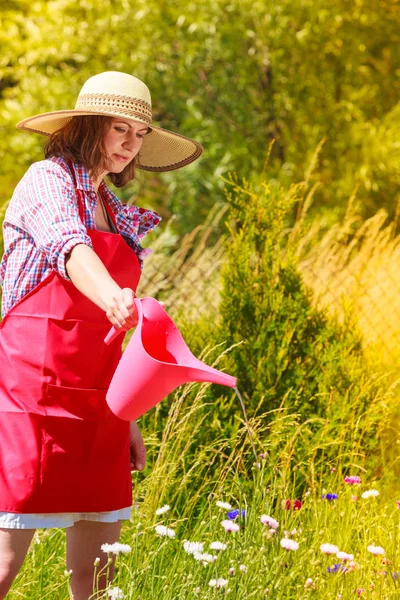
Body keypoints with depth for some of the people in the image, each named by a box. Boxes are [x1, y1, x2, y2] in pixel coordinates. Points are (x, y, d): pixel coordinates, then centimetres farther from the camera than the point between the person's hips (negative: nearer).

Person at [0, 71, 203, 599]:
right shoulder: (48, 180, -4)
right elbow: (68, 248, -27)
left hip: (94, 407, 8)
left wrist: (126, 417, 18)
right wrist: (114, 299, -47)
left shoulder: (116, 215, 19)